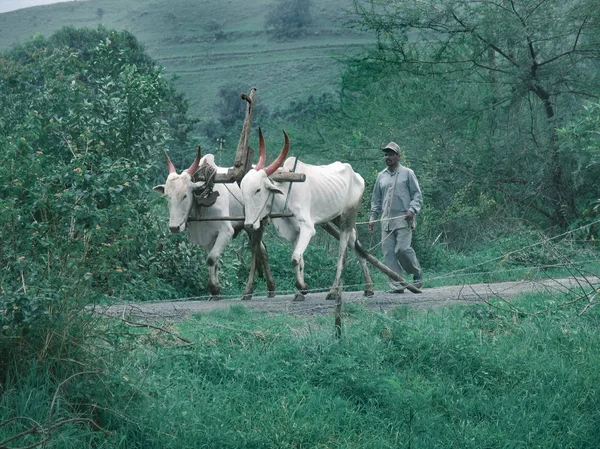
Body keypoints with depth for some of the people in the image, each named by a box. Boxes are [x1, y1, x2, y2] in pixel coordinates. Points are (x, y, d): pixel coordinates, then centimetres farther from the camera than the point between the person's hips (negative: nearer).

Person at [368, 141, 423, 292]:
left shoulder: (407, 173, 4)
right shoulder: (381, 176, 16)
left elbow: (417, 195, 3)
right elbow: (376, 199, 22)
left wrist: (412, 210, -13)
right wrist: (372, 217, 15)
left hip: (403, 219, -5)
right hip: (386, 221, 5)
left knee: (402, 248, -17)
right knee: (388, 252, -4)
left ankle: (417, 273, 8)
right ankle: (397, 286, -2)